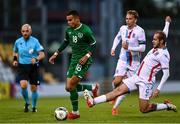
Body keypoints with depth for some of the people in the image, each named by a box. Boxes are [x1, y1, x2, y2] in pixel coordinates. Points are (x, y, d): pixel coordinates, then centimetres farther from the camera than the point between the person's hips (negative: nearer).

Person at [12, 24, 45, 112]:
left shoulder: (35, 41, -7)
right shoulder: (18, 42, 2)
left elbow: (42, 54, -12)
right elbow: (15, 52, 22)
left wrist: (36, 59, -31)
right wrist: (15, 60, 4)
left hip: (33, 66, -1)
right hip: (22, 66, 1)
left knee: (34, 88, 4)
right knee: (23, 85, -19)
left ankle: (34, 106, 26)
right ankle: (27, 103, 6)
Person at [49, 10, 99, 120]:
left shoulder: (86, 31, -15)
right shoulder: (69, 30, 5)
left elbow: (93, 45, -9)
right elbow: (65, 43, 21)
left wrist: (87, 56, -23)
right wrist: (56, 54, 16)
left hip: (84, 61, -8)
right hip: (74, 60, 8)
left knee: (71, 84, -17)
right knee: (69, 87, 3)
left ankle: (75, 112, -5)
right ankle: (93, 87, 23)